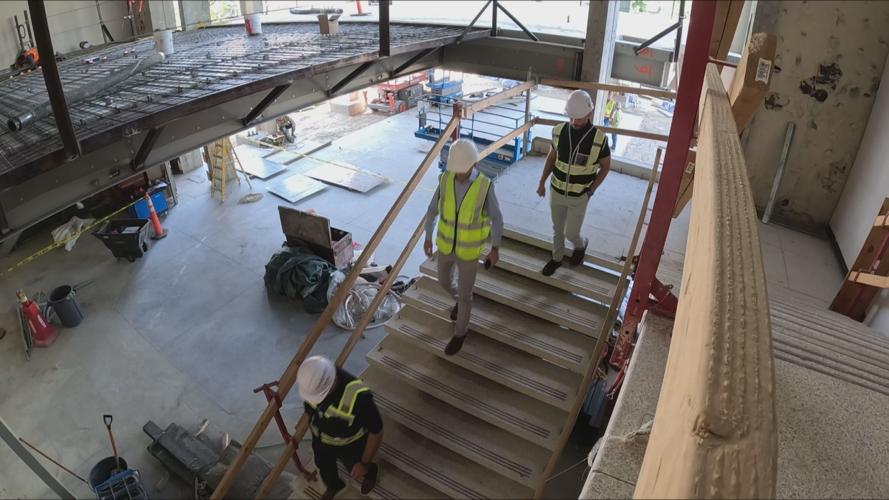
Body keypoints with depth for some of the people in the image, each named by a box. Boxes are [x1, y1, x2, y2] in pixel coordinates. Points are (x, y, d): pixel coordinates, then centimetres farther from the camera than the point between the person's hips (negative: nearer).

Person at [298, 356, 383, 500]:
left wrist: (364, 463, -16)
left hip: (350, 445, -4)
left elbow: (376, 431, -28)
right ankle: (334, 486, 66)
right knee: (325, 469, 32)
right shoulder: (313, 378, -29)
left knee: (359, 473, 26)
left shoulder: (358, 397, -45)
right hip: (321, 439, 4)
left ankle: (371, 471, 62)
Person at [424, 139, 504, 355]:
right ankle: (459, 299, 58)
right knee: (444, 282, 23)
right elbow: (433, 209, -1)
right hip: (446, 244, 4)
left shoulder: (484, 186, -22)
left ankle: (460, 331, 34)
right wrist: (427, 238, 1)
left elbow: (496, 218, -13)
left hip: (469, 249, -3)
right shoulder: (446, 180, -14)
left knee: (465, 293, 9)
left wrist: (495, 248, -19)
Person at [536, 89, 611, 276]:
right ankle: (556, 258, 42)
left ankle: (580, 244, 44)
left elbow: (606, 166, -7)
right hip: (556, 192, 3)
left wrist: (590, 191, -11)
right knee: (558, 228, 19)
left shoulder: (598, 138, -22)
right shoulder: (560, 131, -13)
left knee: (570, 233, 8)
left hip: (579, 197, -3)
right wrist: (542, 182, -1)